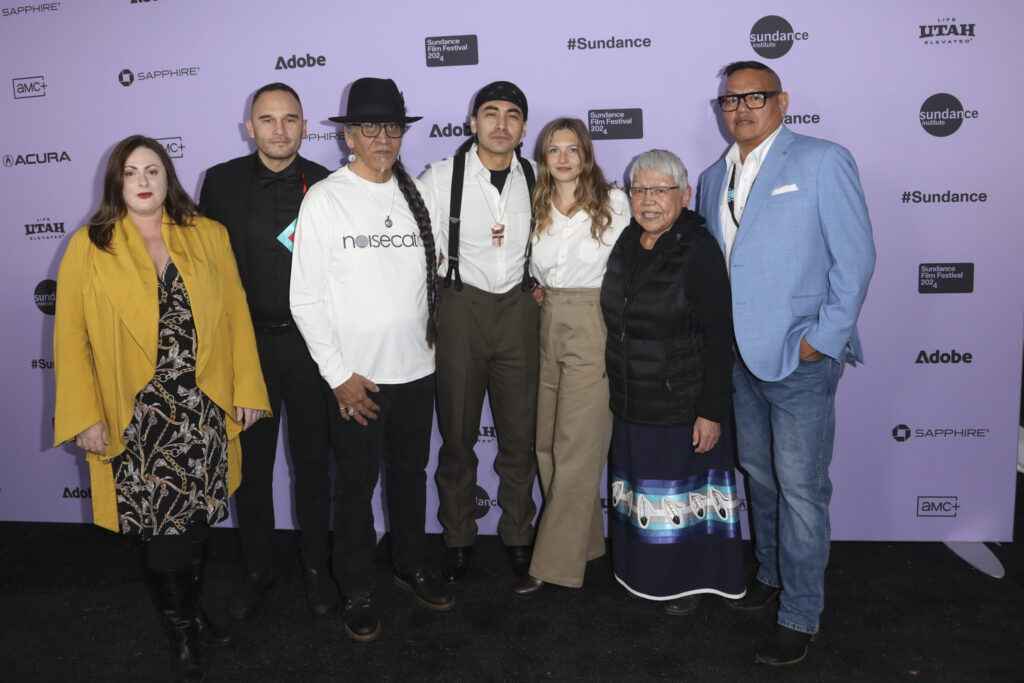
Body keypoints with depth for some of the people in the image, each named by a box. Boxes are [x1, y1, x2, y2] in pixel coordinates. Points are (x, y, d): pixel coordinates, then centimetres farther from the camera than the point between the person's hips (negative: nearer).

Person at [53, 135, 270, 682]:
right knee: (163, 524, 4)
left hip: (205, 407, 2)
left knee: (198, 517, 11)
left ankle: (188, 607, 35)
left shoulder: (208, 236, 6)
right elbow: (71, 338, -1)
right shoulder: (89, 247, 1)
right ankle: (180, 631, 26)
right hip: (135, 416, -2)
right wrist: (85, 416, -5)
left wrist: (247, 390, 2)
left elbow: (236, 314, 5)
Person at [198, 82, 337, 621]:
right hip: (245, 340, 1)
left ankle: (315, 566, 30)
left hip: (309, 340, 0)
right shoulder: (222, 181, 1)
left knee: (313, 461, 12)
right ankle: (256, 569, 31)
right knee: (250, 462, 12)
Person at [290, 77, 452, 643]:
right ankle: (357, 590, 28)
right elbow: (306, 299, -8)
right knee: (356, 484, 9)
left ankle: (411, 566, 39)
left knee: (410, 473, 18)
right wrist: (339, 374, -10)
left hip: (417, 368, 4)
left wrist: (431, 343, 7)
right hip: (357, 375, -3)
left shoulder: (417, 194, 6)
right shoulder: (324, 199, -6)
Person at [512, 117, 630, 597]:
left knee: (575, 448, -4)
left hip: (594, 327, -5)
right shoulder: (535, 207, 9)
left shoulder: (613, 202, -2)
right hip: (547, 325, 5)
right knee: (548, 444, 9)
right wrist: (536, 292, 1)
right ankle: (586, 542, 26)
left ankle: (553, 563, 5)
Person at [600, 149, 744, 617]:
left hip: (682, 408, -6)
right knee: (641, 491, 17)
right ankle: (643, 574, 35)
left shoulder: (698, 251, -15)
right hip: (630, 404, 6)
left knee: (682, 494, 8)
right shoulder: (626, 244, 5)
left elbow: (719, 337, -17)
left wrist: (712, 411, -18)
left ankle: (687, 583, 28)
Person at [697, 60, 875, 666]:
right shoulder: (714, 178, 13)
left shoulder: (823, 162, -5)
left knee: (800, 490, 0)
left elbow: (856, 257, -8)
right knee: (758, 476, 18)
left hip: (799, 359, -6)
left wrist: (824, 340, -12)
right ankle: (771, 575, 38)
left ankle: (801, 617, 15)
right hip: (738, 359, 6)